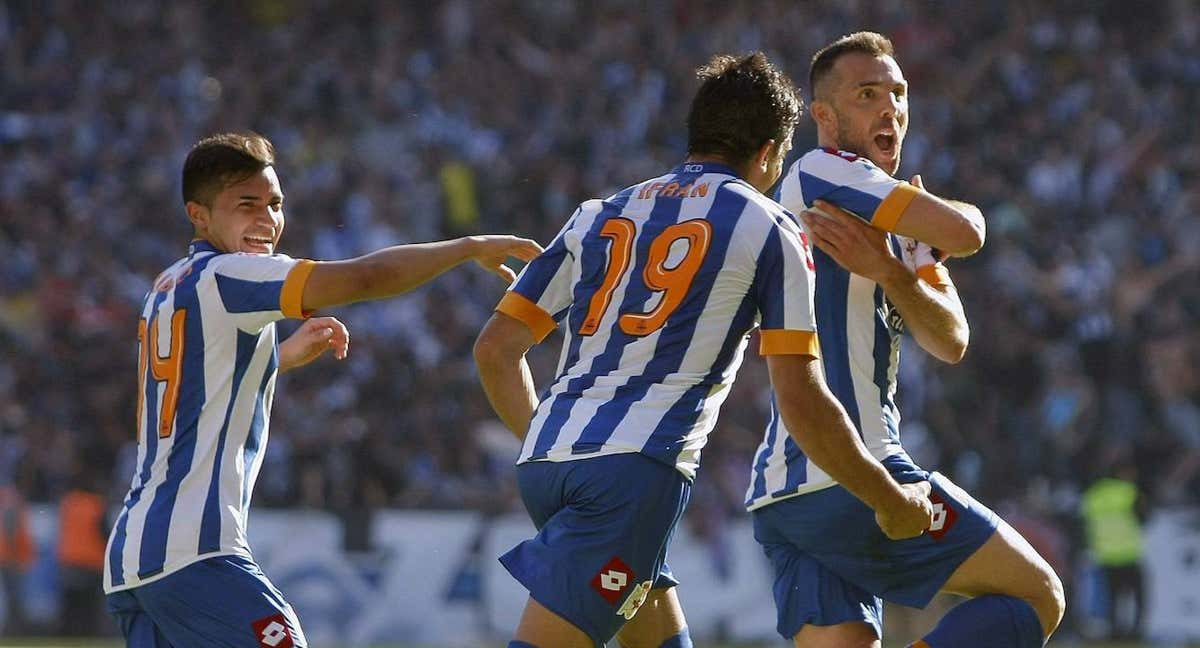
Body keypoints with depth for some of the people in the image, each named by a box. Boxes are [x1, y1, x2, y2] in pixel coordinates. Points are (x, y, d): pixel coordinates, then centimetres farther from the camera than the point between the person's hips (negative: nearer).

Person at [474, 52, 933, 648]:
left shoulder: (598, 216, 22)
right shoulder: (769, 230, 7)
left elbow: (495, 348, 20)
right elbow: (802, 403, 1)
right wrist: (890, 501, 12)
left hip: (542, 461, 6)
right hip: (636, 469, -6)